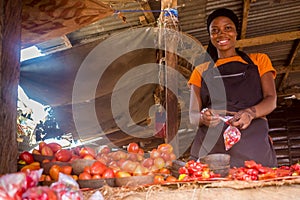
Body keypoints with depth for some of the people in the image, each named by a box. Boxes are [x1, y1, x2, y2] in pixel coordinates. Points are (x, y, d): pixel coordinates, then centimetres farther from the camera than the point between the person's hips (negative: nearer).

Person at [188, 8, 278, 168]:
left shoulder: (258, 61, 19)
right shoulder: (201, 71, 21)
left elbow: (271, 100, 5)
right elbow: (193, 115, 11)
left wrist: (250, 113, -17)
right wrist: (203, 117, -13)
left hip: (253, 144, -1)